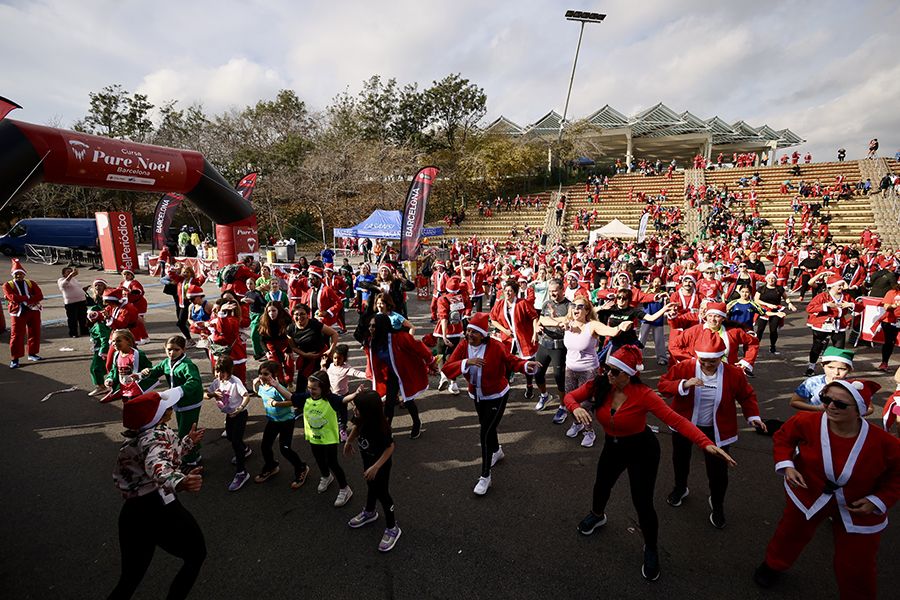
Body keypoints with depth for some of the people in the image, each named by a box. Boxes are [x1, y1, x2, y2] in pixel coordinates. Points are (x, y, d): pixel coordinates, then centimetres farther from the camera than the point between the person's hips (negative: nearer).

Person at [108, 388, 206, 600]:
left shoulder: (134, 435, 12)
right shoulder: (159, 433, -16)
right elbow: (158, 465, -39)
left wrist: (188, 441, 40)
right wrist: (180, 482, -57)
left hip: (131, 513, 8)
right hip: (158, 508, -8)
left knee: (130, 578, 24)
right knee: (196, 555, 15)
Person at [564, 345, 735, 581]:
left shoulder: (643, 394, -30)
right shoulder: (599, 385, -21)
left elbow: (676, 420, -35)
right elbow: (570, 396, -19)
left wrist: (706, 444, -46)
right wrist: (576, 408, -42)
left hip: (642, 450, -4)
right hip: (613, 447, 4)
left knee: (642, 503, 0)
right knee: (602, 485, 23)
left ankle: (651, 550, 30)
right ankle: (597, 515, 58)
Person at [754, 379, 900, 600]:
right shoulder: (806, 422, -27)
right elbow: (783, 437, -6)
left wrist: (878, 501, -14)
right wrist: (786, 465, -18)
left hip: (858, 509, 0)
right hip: (807, 496, 1)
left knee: (857, 566, 13)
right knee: (790, 535, 23)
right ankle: (772, 566, 52)